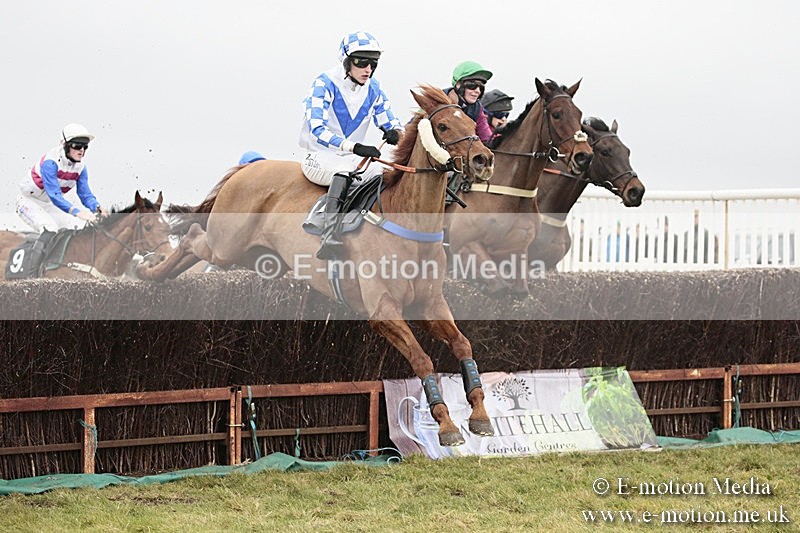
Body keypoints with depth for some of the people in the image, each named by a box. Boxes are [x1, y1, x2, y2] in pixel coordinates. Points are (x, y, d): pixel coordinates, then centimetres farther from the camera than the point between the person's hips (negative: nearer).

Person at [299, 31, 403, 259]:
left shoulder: (373, 90, 4)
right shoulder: (325, 84, -14)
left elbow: (392, 123, 6)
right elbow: (316, 129, -25)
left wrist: (395, 133, -21)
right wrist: (355, 147, -39)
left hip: (352, 160, 6)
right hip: (319, 159, -6)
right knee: (346, 167, -38)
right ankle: (330, 236, -47)